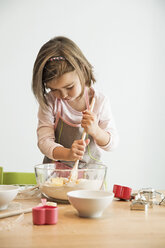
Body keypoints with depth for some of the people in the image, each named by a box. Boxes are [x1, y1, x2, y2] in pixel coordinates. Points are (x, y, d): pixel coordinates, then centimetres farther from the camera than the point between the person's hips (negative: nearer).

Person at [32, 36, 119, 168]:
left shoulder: (100, 101, -7)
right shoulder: (49, 102, -7)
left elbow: (112, 143, -1)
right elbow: (44, 141, -11)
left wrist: (95, 130, -22)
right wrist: (68, 154, -30)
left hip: (90, 170, 0)